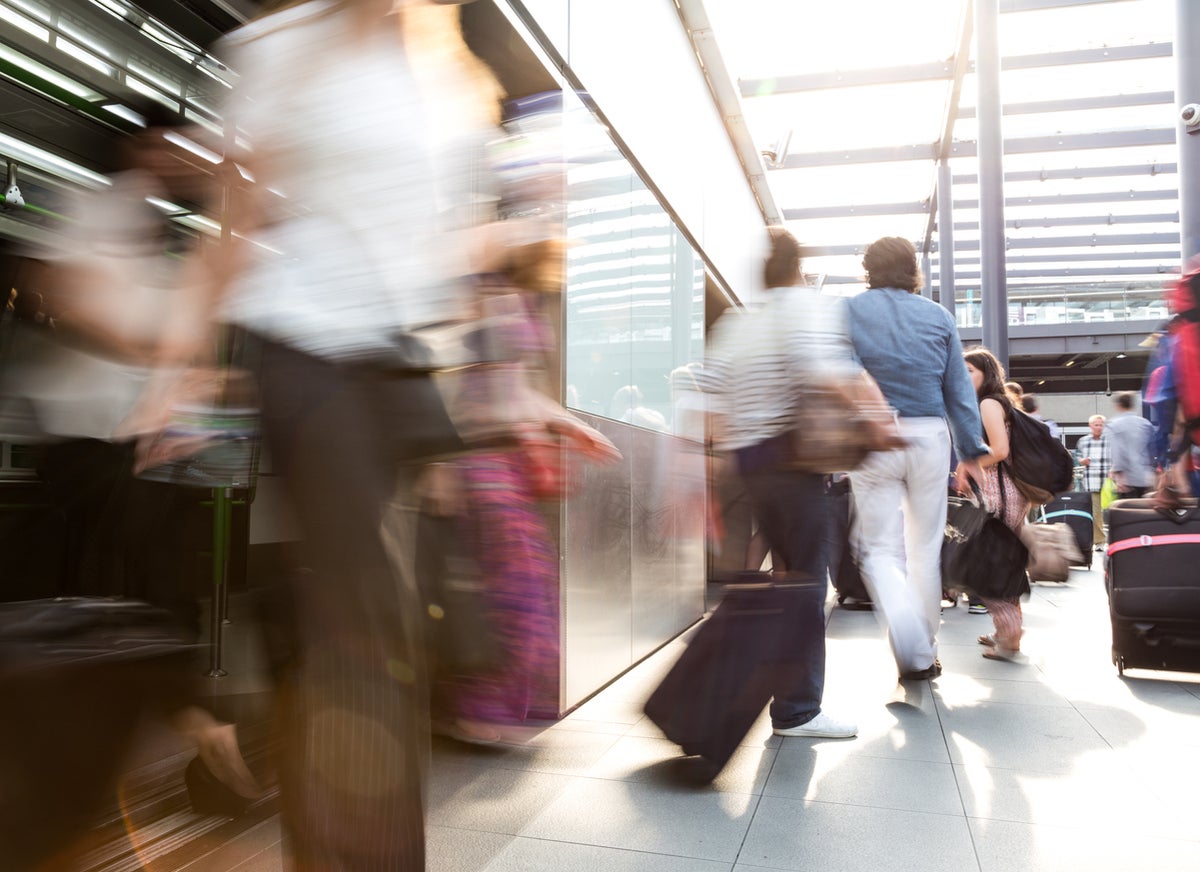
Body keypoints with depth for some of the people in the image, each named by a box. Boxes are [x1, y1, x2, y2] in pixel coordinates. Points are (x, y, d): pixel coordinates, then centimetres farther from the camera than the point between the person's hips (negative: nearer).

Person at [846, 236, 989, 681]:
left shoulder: (847, 312, 2)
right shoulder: (938, 316, 8)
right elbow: (959, 390, 8)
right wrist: (972, 449, 13)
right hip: (929, 436, 2)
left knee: (881, 550, 3)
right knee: (926, 549, 13)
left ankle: (912, 650, -17)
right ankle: (925, 654, 22)